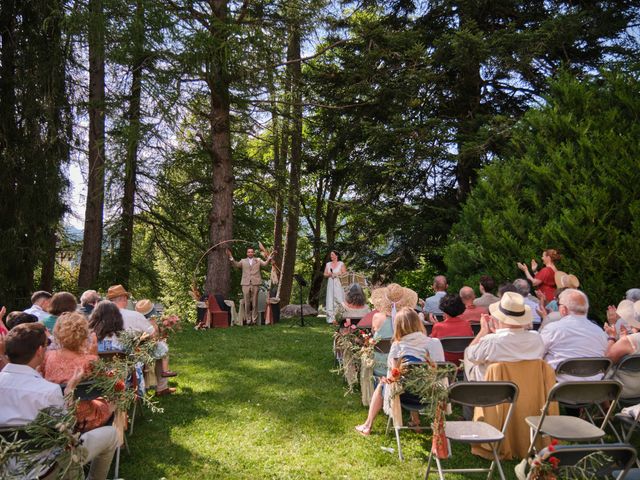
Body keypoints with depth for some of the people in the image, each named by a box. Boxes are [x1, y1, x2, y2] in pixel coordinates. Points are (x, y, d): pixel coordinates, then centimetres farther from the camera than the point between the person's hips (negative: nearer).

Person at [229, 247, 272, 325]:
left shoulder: (258, 260, 14)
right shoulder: (243, 261, 15)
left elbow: (265, 264, -1)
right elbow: (236, 265, 1)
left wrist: (269, 258, -19)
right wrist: (231, 257, -12)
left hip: (255, 284, -1)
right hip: (245, 284, 1)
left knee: (255, 303, 2)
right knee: (247, 303, 2)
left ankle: (254, 320, 8)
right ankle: (248, 320, 9)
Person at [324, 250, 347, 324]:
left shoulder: (341, 264, 3)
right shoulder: (328, 264, 15)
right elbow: (325, 275, 15)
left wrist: (337, 274, -11)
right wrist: (329, 274, -5)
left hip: (338, 284, -3)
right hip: (330, 284, 4)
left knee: (339, 300, -10)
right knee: (330, 300, -3)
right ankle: (331, 318, -2)